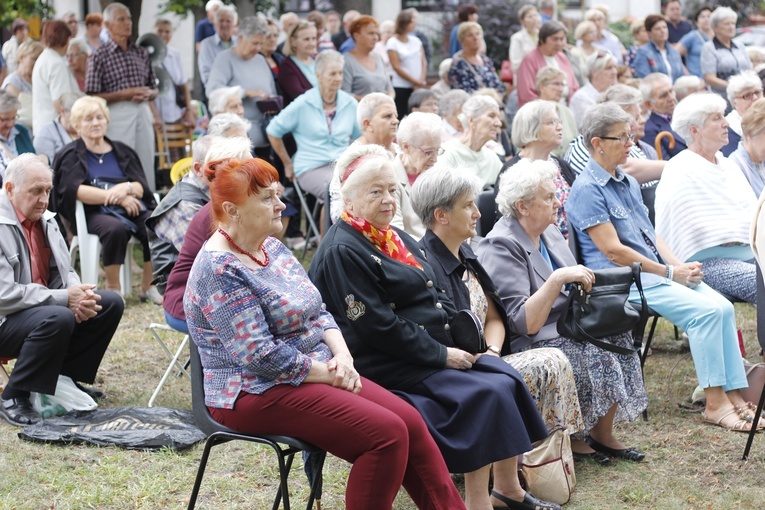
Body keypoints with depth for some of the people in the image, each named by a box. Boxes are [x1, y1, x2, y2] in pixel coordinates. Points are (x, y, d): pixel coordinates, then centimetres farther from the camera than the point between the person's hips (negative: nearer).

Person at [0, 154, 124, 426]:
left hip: (47, 304, 9)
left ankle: (67, 379, 9)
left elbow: (64, 272, 13)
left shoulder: (45, 219, 8)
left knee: (111, 303, -1)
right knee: (58, 319, -36)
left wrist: (79, 296, -12)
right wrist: (64, 298, -24)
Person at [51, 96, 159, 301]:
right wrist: (117, 197, -17)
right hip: (95, 213, -3)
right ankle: (112, 289, -25)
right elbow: (75, 190, -8)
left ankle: (148, 286, -14)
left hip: (134, 209, 4)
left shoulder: (122, 151, 21)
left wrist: (127, 188, -15)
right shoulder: (70, 155, 10)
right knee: (115, 228, -38)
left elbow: (143, 187, 10)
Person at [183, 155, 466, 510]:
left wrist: (342, 356, -6)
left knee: (410, 422, -7)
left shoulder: (272, 248, 11)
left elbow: (318, 313, 14)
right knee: (386, 433, -21)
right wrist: (331, 373, -15)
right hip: (257, 393, -9)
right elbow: (260, 355, -22)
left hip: (316, 372, 9)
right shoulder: (220, 269, -17)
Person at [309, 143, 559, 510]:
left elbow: (436, 296, 19)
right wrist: (440, 355, -17)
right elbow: (377, 326, -20)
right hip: (390, 366, -9)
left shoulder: (396, 238, 16)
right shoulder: (343, 252, -14)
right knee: (484, 395, -22)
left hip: (440, 348, 9)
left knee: (508, 380, -8)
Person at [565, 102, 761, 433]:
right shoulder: (587, 190, -10)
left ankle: (734, 396, -11)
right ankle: (714, 404, -16)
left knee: (723, 307, -11)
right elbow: (612, 250, -16)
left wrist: (680, 265, 1)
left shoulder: (628, 183, 19)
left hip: (658, 272, 9)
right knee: (706, 311, -23)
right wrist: (670, 272, -12)